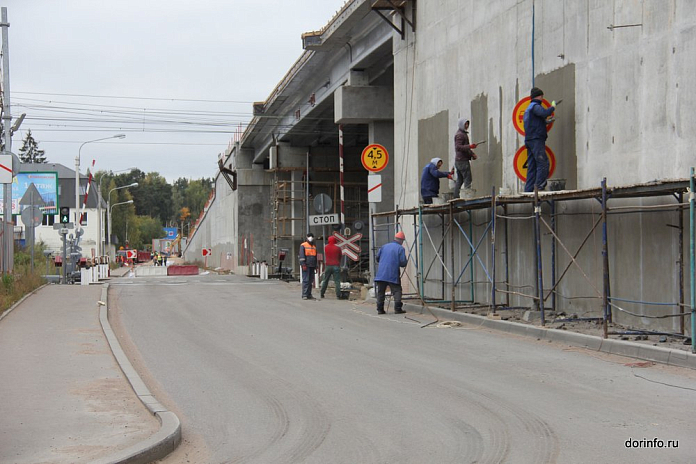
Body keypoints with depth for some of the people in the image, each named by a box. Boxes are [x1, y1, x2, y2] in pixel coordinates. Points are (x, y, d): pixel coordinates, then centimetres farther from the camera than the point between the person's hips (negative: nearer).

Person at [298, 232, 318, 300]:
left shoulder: (314, 246, 20)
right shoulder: (303, 245, -1)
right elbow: (301, 256, -8)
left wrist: (315, 266, 20)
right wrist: (303, 264, -17)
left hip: (312, 266, 7)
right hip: (306, 266, -7)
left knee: (310, 281, 6)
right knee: (305, 280, -10)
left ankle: (309, 295, 10)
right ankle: (304, 295, -11)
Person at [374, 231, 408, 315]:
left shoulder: (384, 246, 11)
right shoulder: (400, 248, -3)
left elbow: (377, 258, 15)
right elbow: (403, 263, -10)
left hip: (381, 274, 4)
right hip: (393, 275, -4)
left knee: (380, 292, 9)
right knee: (397, 291, 3)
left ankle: (380, 309, 8)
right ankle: (397, 308, -5)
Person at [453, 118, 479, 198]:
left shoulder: (463, 134, 23)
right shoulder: (460, 134, -11)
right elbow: (458, 147, -22)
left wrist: (472, 154, 14)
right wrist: (469, 146, -29)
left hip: (458, 161, 11)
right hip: (462, 160, -11)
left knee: (459, 180, 11)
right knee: (467, 179, -12)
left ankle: (456, 197, 11)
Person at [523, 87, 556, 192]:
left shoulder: (528, 108, 25)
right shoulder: (535, 106, -6)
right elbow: (545, 113, -25)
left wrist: (545, 122, 25)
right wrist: (552, 107, -8)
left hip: (529, 140, 10)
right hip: (536, 139, -10)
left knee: (531, 166, 6)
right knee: (543, 163, -14)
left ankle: (528, 189, 2)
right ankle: (539, 187, -21)